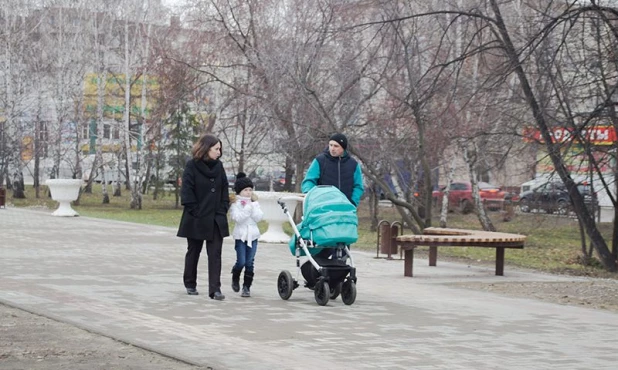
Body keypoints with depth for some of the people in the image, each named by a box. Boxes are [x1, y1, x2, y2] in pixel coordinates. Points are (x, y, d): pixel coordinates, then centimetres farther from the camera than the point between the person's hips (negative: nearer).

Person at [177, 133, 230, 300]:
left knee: (215, 254, -5)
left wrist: (222, 210, 2)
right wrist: (196, 212, -13)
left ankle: (215, 289, -9)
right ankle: (190, 284, 28)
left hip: (216, 219, 3)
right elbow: (187, 192, -10)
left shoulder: (218, 166, 6)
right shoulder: (192, 166, -7)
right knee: (193, 252, 12)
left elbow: (225, 190, 10)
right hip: (196, 220, -3)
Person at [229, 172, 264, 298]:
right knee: (241, 262, -8)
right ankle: (235, 278, 21)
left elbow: (258, 218, -3)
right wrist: (247, 207, -18)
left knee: (249, 263, 0)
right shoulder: (235, 204, -3)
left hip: (252, 236, 3)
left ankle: (247, 287, 7)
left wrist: (254, 204, -8)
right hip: (240, 236, -3)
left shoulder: (254, 203, 9)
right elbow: (238, 218, -17)